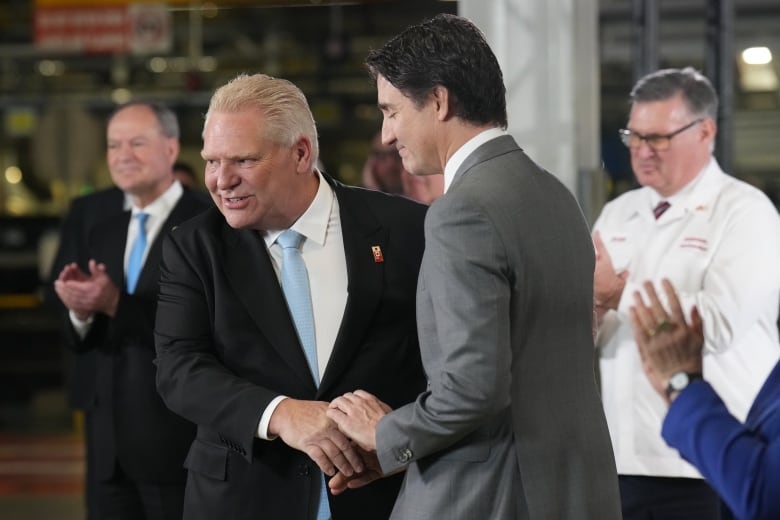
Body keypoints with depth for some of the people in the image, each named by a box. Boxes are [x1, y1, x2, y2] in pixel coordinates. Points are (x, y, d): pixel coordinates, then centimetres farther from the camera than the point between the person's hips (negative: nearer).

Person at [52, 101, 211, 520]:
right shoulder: (104, 233, 13)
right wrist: (81, 310, -11)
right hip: (114, 444, 6)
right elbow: (83, 343, 11)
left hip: (179, 442, -6)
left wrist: (116, 304, -25)